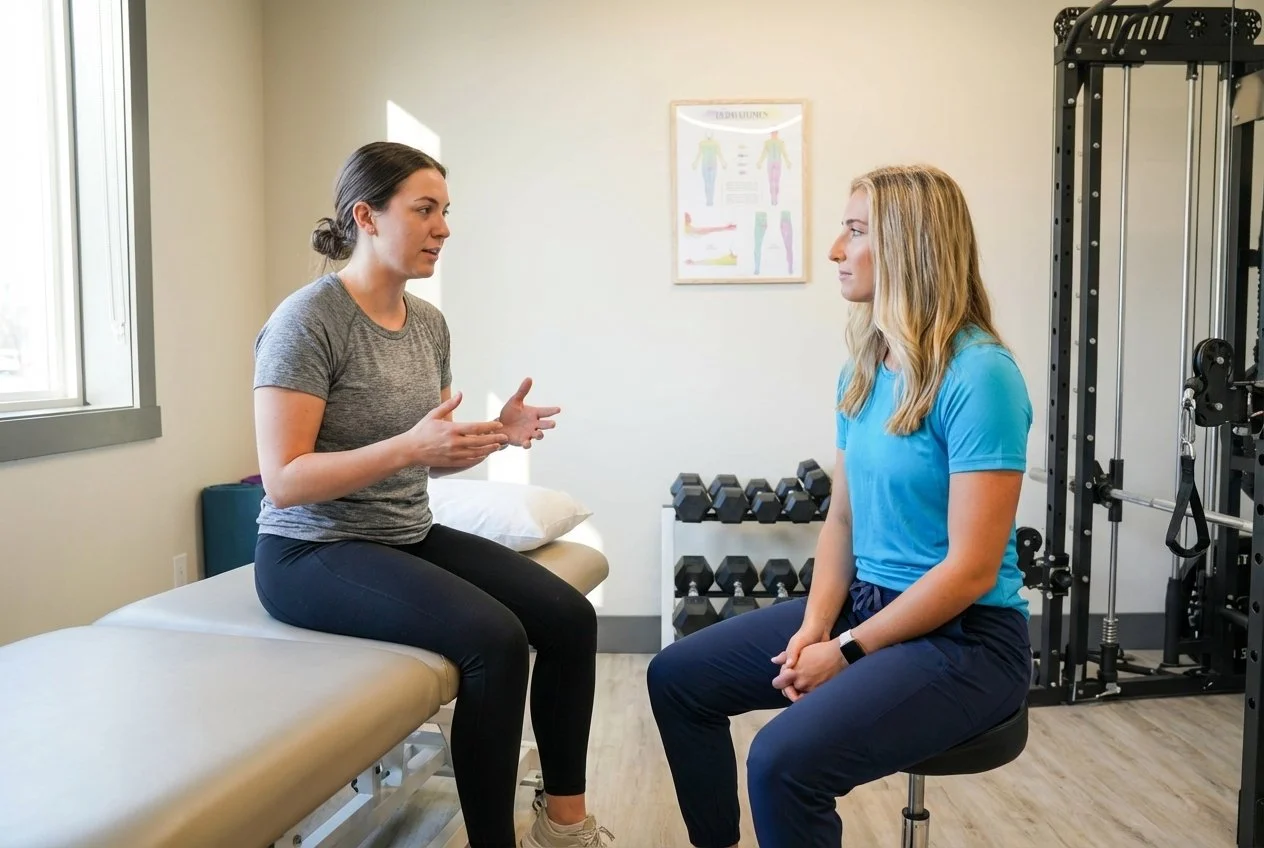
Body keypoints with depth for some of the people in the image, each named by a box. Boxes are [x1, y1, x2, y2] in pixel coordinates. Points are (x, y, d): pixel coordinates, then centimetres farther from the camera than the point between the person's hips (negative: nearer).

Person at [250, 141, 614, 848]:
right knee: (495, 638, -27)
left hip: (411, 537, 7)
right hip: (315, 552, -7)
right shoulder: (308, 321, -15)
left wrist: (496, 434, -4)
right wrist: (408, 447, -30)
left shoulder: (429, 323, 7)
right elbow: (284, 481, -20)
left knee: (569, 616, -9)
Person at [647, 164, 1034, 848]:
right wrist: (814, 626, -6)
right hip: (865, 602, 8)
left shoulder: (979, 375, -20)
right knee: (676, 678, 6)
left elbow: (972, 568, -21)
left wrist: (848, 651, -16)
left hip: (965, 636, -8)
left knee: (785, 759, -30)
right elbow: (842, 518, 8)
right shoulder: (863, 368, 5)